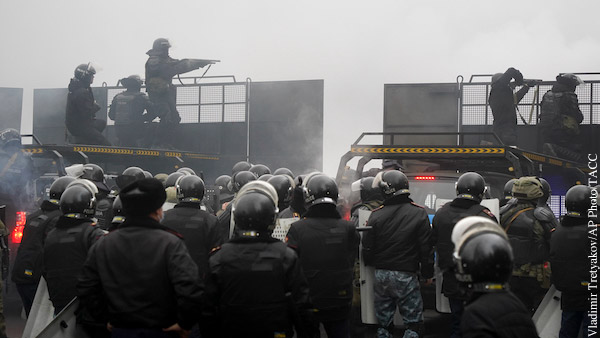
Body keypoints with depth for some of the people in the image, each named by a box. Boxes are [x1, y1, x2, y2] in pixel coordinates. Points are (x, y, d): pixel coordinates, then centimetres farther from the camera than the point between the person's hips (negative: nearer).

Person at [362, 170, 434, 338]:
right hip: (407, 276, -2)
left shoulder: (376, 215, -4)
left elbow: (367, 249, 0)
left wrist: (371, 264, 21)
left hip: (381, 275, 2)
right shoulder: (419, 213, -6)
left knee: (383, 322, 14)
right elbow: (426, 248, -4)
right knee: (414, 323, 5)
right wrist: (428, 274, 7)